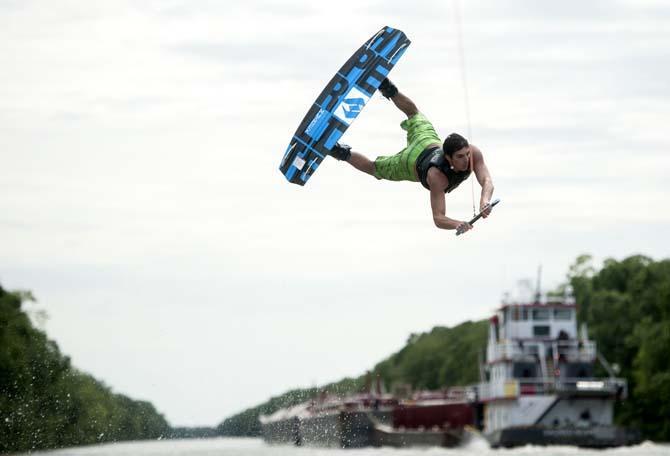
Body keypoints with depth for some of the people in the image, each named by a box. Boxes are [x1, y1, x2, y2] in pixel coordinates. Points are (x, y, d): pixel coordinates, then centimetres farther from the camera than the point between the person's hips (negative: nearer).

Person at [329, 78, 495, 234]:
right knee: (372, 167, 24)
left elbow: (487, 182, -46)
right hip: (411, 161, -5)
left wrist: (484, 201, -69)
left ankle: (389, 89, 53)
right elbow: (438, 219, -51)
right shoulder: (437, 177, -50)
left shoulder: (473, 153, -41)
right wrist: (458, 224, -72)